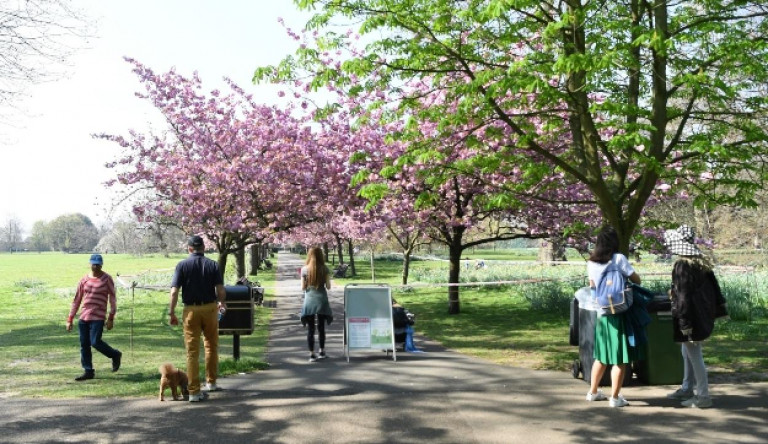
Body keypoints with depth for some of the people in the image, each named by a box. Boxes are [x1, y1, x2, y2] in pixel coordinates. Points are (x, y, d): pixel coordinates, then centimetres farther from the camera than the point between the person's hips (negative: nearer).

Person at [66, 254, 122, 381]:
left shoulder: (107, 279, -3)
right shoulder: (84, 279, 7)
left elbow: (113, 299, -3)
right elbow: (77, 299, 11)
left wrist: (111, 318, -9)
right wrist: (70, 319, 9)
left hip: (98, 317, -5)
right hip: (83, 317, 5)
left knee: (95, 342, -13)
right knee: (84, 345, 6)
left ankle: (115, 355, 13)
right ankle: (88, 371, 16)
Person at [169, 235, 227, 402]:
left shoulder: (182, 265, -2)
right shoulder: (213, 265, -1)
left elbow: (174, 292, -9)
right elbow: (221, 290, -6)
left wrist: (172, 313, -1)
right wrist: (222, 303, 14)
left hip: (191, 310, -1)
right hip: (210, 308, 1)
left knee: (192, 351, 3)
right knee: (211, 346, 19)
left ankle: (194, 391, 4)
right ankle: (211, 382, 29)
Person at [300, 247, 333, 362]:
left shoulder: (304, 269, -3)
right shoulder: (324, 269, -3)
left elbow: (303, 288, -2)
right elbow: (328, 287, -2)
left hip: (309, 301, 0)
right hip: (321, 300, 1)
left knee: (310, 329, 4)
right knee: (321, 327, 13)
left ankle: (312, 354, 3)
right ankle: (322, 352, 20)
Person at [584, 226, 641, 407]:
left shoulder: (591, 263, 4)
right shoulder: (619, 259, -11)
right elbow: (636, 280, -5)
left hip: (601, 313, 6)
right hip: (619, 313, -5)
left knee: (601, 356, 18)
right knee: (620, 358, 3)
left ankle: (593, 392, 26)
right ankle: (615, 397, 6)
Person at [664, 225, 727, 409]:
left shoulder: (682, 265, -20)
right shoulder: (702, 262, 7)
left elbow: (683, 295, -21)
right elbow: (713, 285, 12)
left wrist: (684, 322, -19)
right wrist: (719, 308, 19)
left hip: (690, 316, -9)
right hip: (702, 314, 9)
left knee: (694, 354, 0)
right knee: (688, 352, 19)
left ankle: (703, 396, 8)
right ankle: (687, 389, 30)